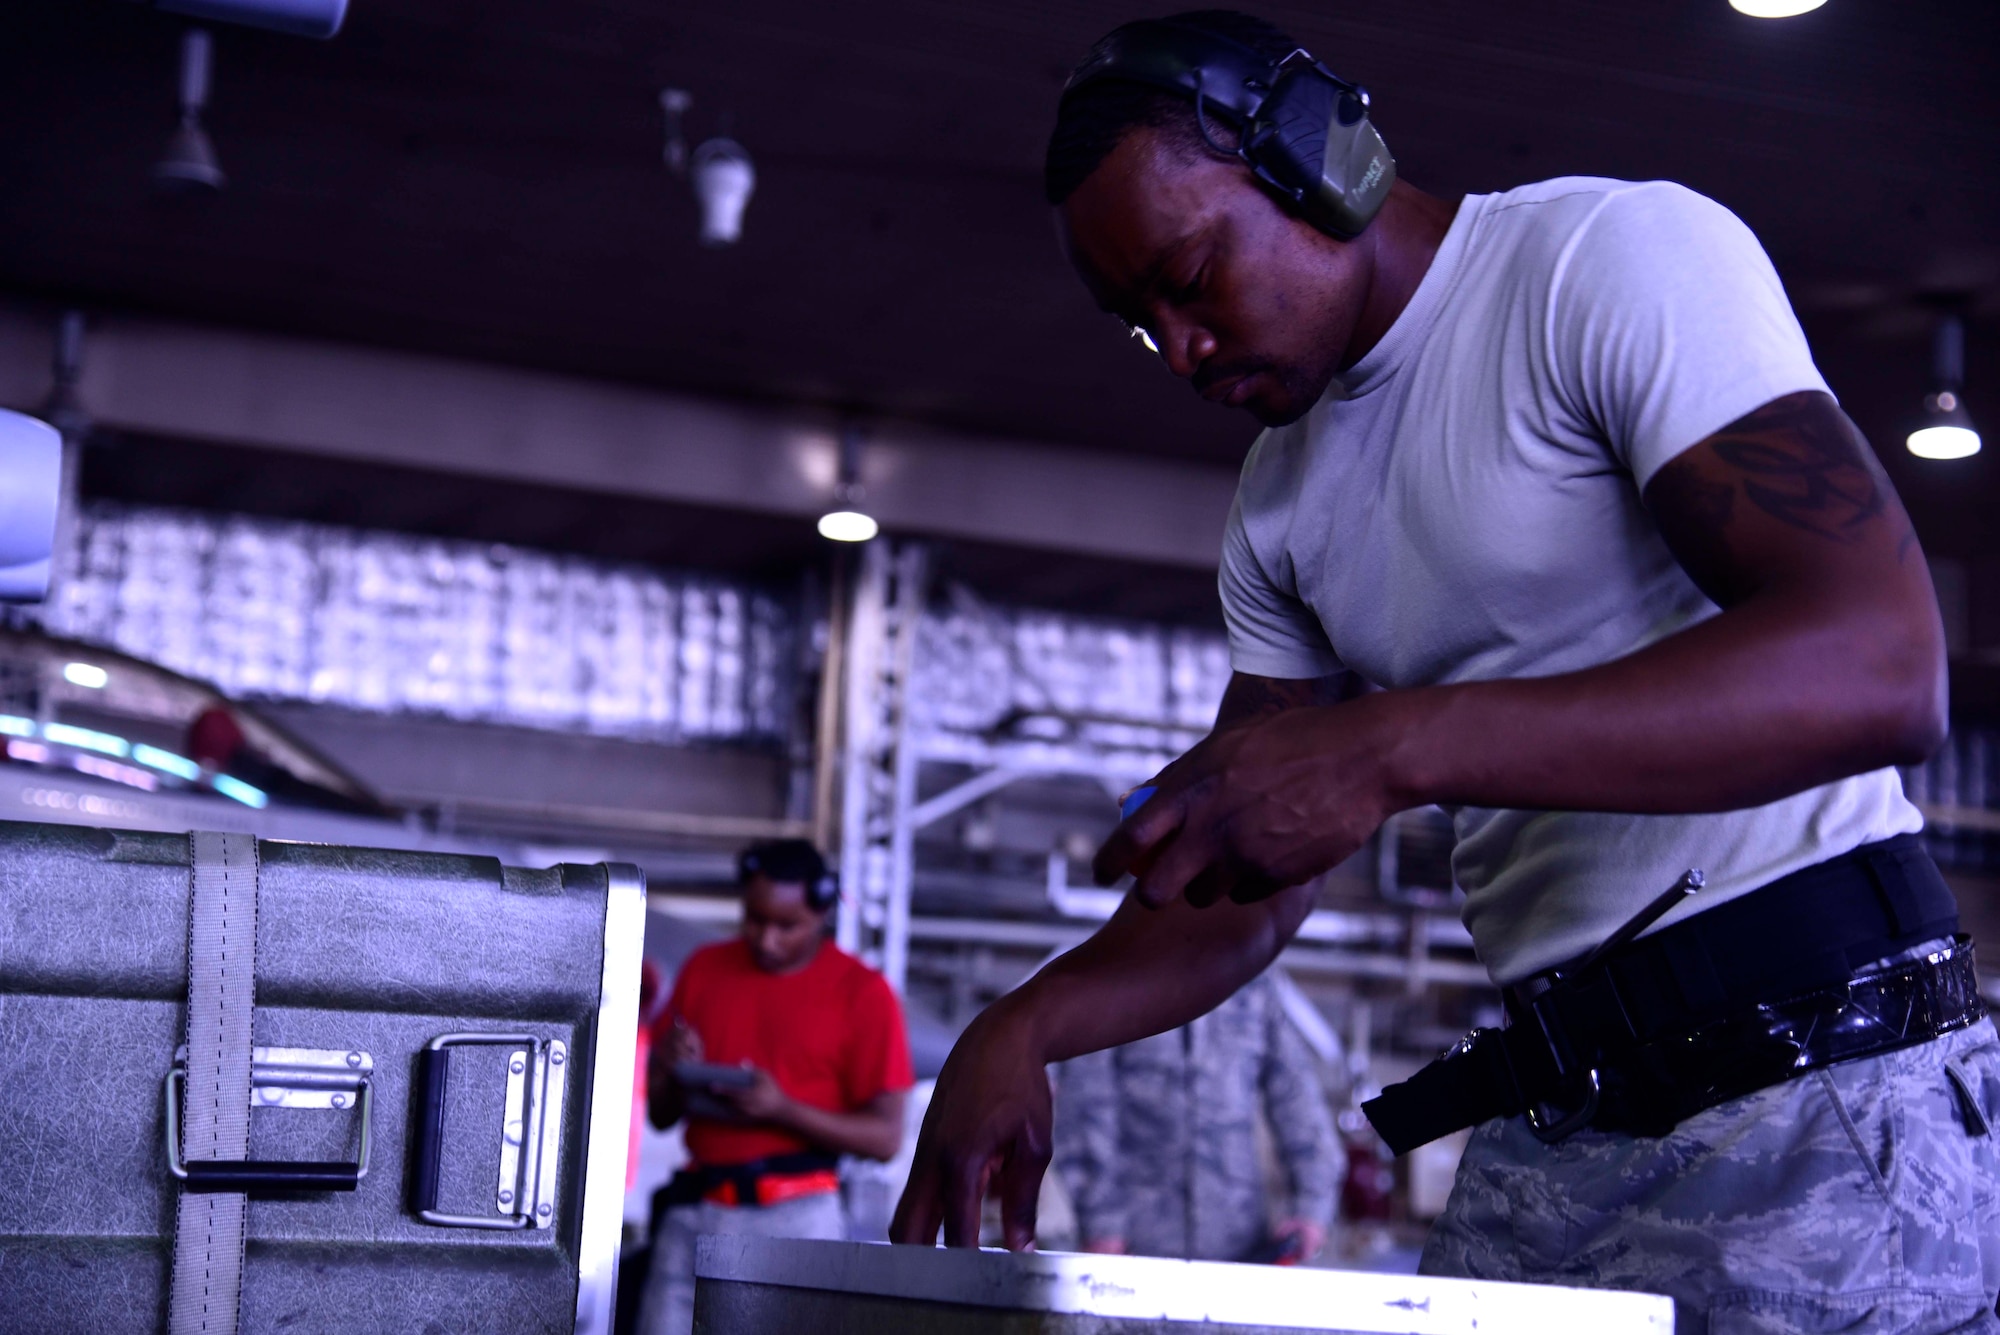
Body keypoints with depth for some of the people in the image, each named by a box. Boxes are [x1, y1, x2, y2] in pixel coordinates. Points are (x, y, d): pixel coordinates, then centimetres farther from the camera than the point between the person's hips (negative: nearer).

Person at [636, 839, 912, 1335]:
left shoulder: (863, 993, 0)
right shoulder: (704, 969, 13)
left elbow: (885, 1136, -4)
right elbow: (660, 1115, 17)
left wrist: (783, 1109, -17)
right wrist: (671, 1070, -6)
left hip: (796, 1219, -4)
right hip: (695, 1211, 4)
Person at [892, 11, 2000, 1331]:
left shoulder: (1617, 255, -9)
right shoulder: (1280, 504, 14)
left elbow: (1880, 668, -23)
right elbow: (1246, 898, 16)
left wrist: (1390, 749, -28)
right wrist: (1020, 1028, -3)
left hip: (1823, 1086, -7)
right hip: (1551, 1122, 7)